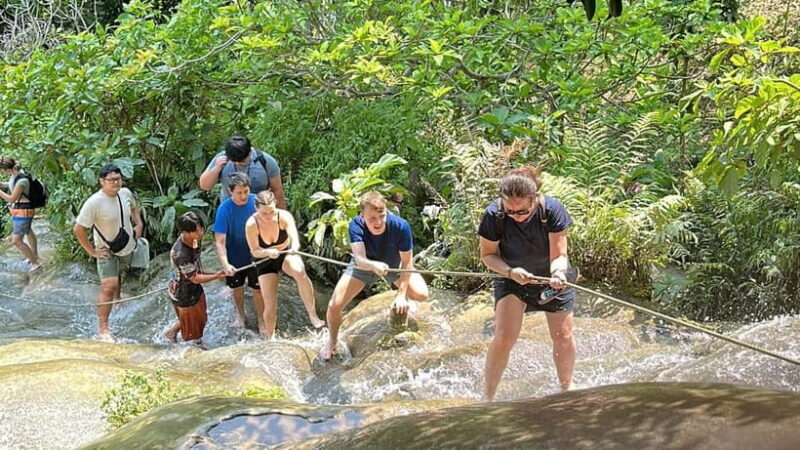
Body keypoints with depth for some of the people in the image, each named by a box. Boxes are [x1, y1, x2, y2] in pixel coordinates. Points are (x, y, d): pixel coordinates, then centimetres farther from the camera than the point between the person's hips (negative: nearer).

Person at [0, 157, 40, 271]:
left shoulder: (22, 180, -31)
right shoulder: (16, 173, -3)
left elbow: (11, 199, -25)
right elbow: (11, 185, 17)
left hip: (23, 212, -10)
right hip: (18, 210, 10)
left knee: (17, 241, -6)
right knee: (28, 232, 29)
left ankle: (34, 263, 11)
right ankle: (35, 255, 51)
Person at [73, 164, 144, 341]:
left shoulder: (126, 193, -9)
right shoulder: (94, 203, -27)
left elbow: (134, 207, 17)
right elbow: (78, 229, -21)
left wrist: (139, 224, 1)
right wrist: (92, 251, -19)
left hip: (127, 247, 6)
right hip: (107, 251, -6)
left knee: (119, 274, 28)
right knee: (108, 287, -15)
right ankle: (103, 328, -10)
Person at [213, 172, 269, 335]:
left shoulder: (256, 201, -22)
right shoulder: (224, 209, -28)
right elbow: (220, 241, -28)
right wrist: (225, 264, -40)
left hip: (256, 255, 0)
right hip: (235, 257, 0)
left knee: (258, 288, 11)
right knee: (237, 287, 23)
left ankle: (261, 320, 33)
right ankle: (240, 312, 51)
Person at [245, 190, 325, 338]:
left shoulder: (284, 216, -24)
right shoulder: (252, 224, -24)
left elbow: (295, 239, -35)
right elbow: (255, 251, -19)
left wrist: (294, 247, -59)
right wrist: (268, 252, -41)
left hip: (286, 253, 0)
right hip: (265, 261, 0)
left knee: (300, 272, -36)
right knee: (270, 306, -6)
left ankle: (312, 315, -28)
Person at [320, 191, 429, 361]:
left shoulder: (400, 226, -36)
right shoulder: (356, 225, -35)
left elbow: (407, 262, -25)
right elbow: (360, 260, -45)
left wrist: (402, 294, -28)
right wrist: (373, 266, -68)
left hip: (394, 264, 1)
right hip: (365, 265, 0)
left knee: (421, 295, -20)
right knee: (334, 305, -13)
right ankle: (332, 341, 21)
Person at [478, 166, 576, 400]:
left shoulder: (552, 210, -28)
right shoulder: (494, 215, -27)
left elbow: (559, 254, -24)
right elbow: (487, 254, -15)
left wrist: (558, 273, -46)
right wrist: (510, 272, -32)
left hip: (550, 276, 1)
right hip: (511, 278, -1)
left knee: (563, 337, 5)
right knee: (504, 336, -15)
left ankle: (567, 387, 30)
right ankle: (487, 396, -3)